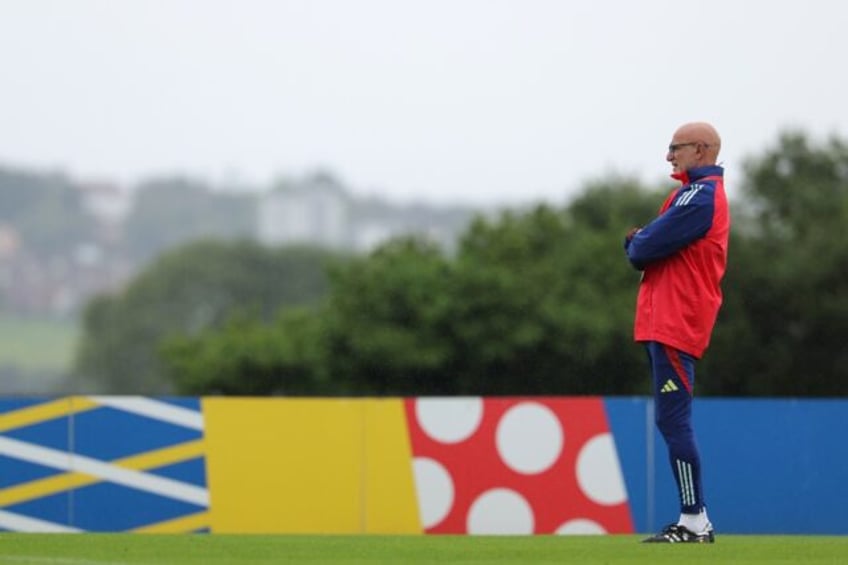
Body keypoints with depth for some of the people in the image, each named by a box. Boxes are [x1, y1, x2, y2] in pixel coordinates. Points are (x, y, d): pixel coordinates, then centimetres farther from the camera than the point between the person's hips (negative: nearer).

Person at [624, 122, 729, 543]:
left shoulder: (700, 196, -13)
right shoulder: (707, 192, 21)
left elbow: (645, 248, -17)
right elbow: (647, 247, 21)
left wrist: (636, 242, 4)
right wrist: (642, 243, 1)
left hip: (674, 323, -11)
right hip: (668, 322, 11)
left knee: (673, 421, -12)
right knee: (673, 422, 12)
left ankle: (694, 521, -14)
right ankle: (694, 521, 13)